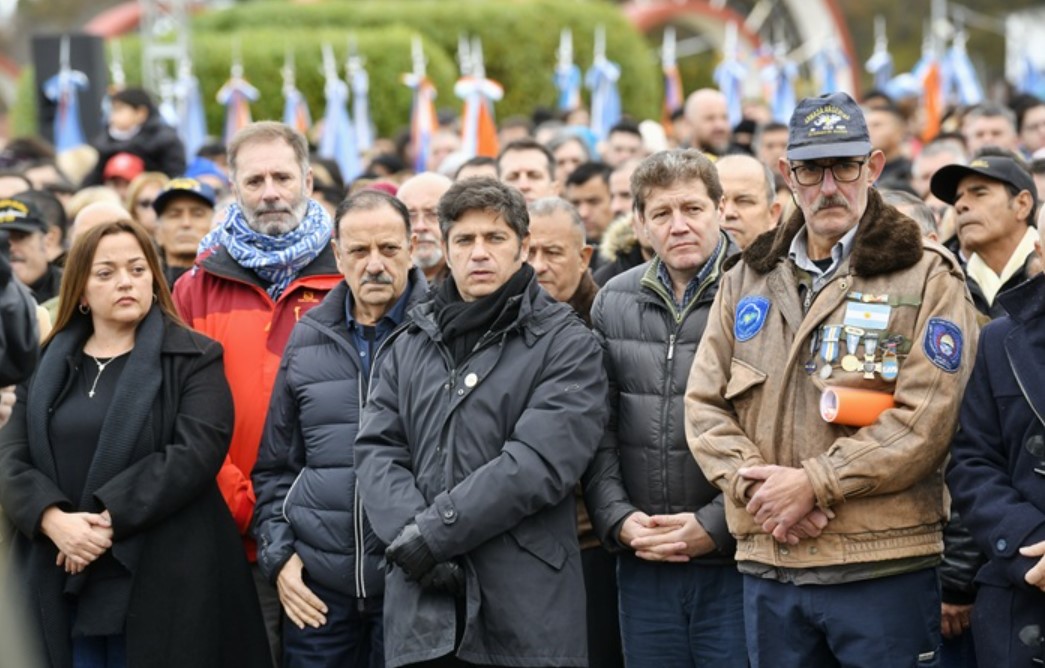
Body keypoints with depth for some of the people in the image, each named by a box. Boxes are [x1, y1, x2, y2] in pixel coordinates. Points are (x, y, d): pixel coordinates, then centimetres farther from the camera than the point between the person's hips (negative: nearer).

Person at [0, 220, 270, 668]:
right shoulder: (46, 366, 14)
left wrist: (109, 520, -18)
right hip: (61, 586, 3)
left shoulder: (193, 359, 2)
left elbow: (196, 453, -12)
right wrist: (54, 520, -16)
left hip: (162, 584, -3)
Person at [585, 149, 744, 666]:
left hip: (737, 557, -4)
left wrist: (716, 525, -13)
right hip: (643, 566, 4)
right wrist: (619, 518, -3)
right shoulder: (614, 303, 11)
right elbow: (597, 429, 10)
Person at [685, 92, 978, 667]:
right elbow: (705, 403, 9)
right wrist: (755, 484, -8)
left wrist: (813, 484, -14)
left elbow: (925, 419, -10)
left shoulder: (927, 276, 0)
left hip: (885, 570, -4)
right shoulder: (748, 279, 14)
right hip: (769, 570, 4)